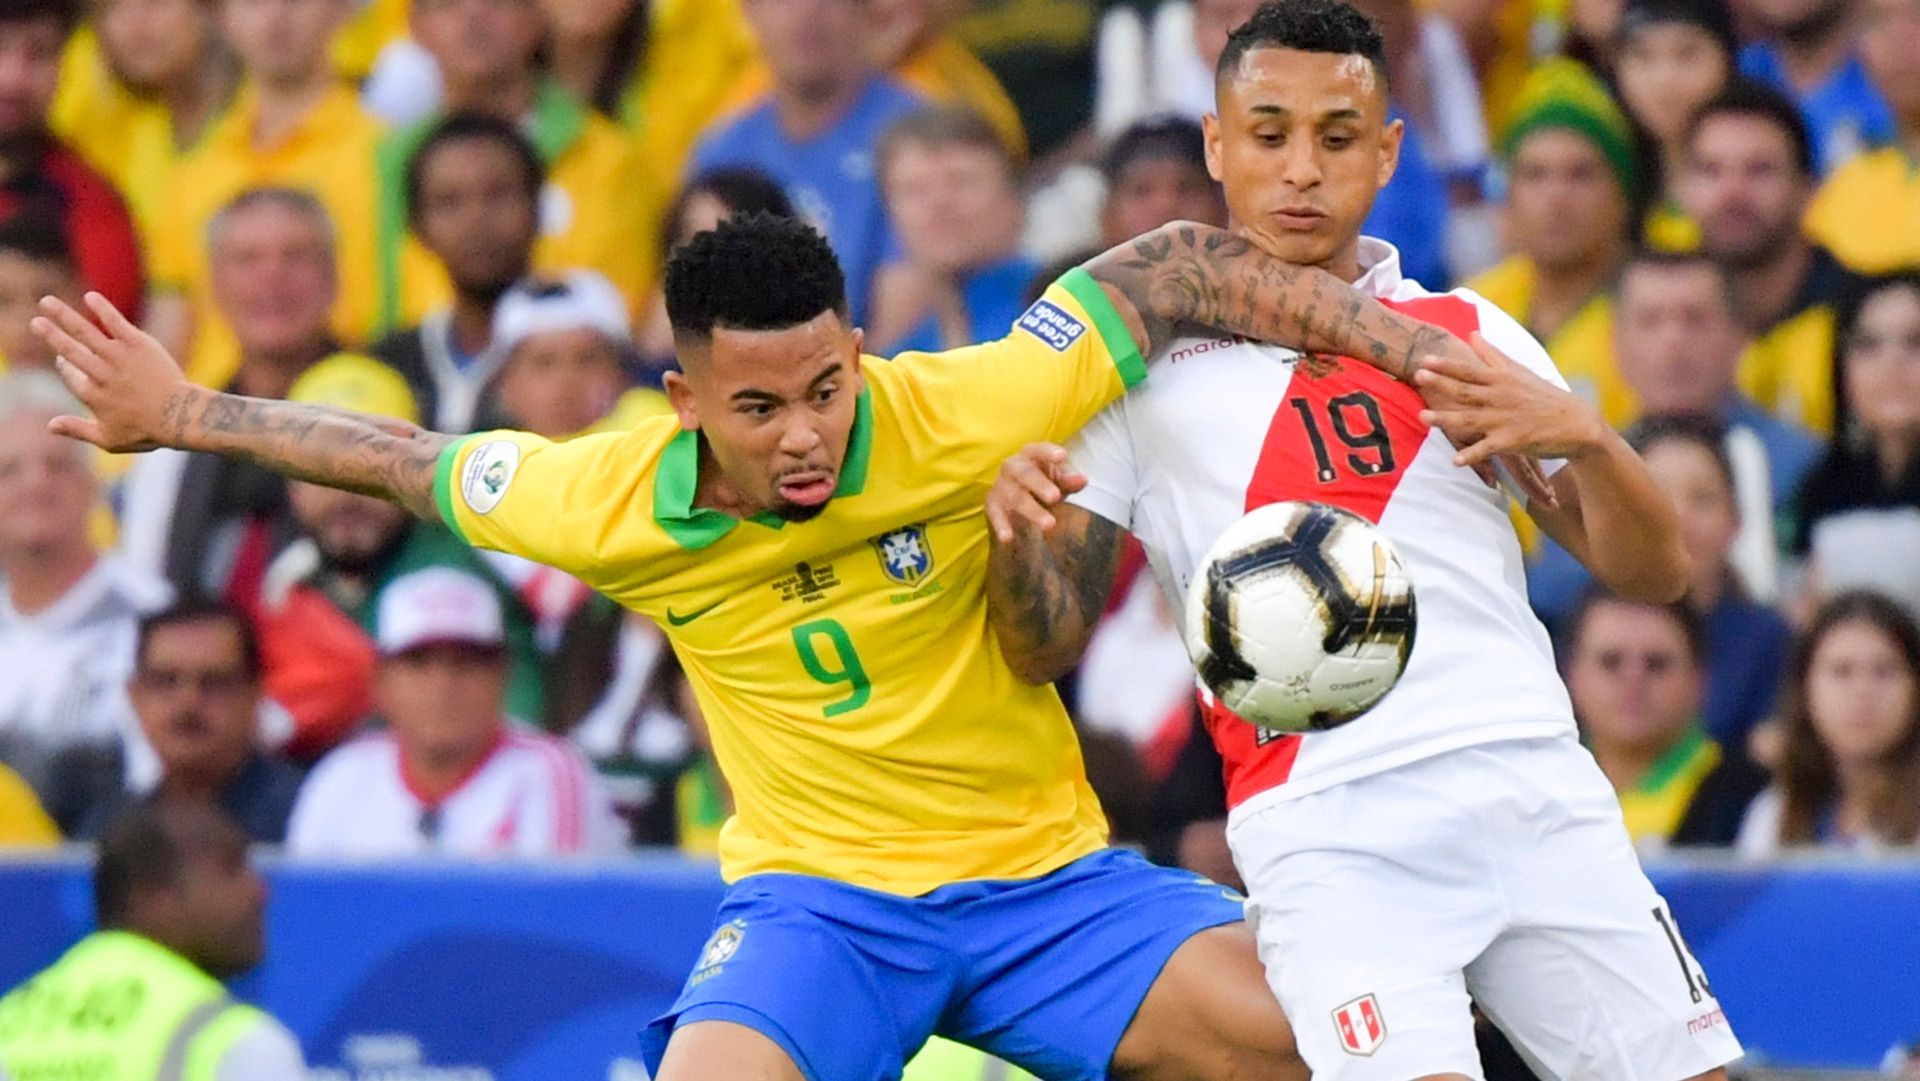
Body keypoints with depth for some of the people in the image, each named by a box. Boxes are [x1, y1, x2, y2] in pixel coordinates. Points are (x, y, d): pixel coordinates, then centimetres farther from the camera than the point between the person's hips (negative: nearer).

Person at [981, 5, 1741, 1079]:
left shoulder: (1471, 335, 16)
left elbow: (1653, 573, 13)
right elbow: (1043, 646, 6)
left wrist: (1581, 434, -7)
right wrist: (1020, 534, -17)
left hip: (1536, 782, 3)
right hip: (1327, 830, -3)